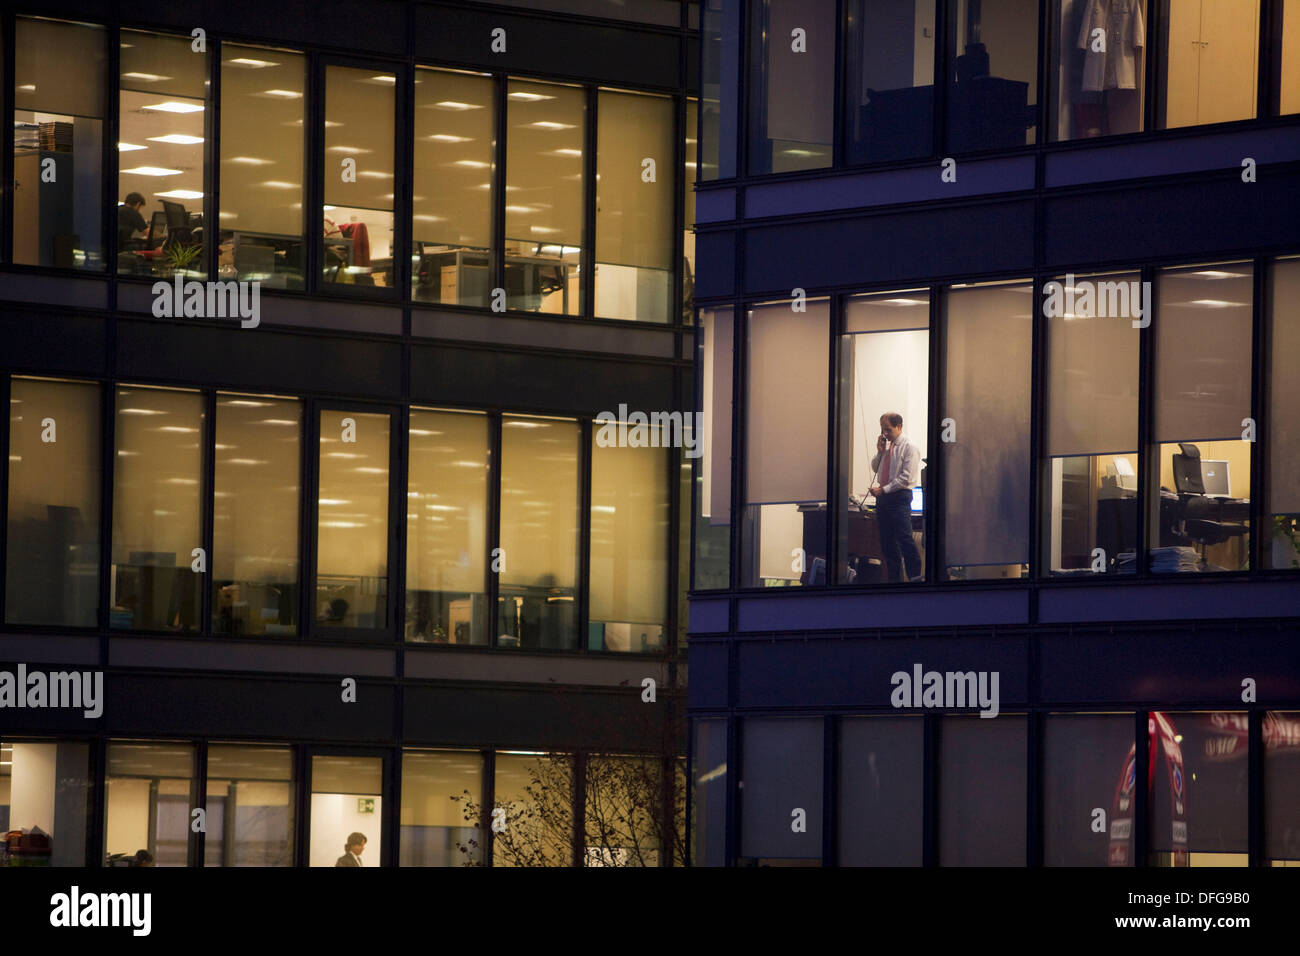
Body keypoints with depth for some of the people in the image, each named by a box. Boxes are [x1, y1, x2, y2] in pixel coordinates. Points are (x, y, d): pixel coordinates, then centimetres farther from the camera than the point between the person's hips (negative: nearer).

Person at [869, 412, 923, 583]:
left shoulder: (909, 448, -7)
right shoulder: (886, 446, 15)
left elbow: (906, 477, -14)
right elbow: (875, 467, 25)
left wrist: (884, 489, -16)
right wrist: (880, 452, 7)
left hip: (899, 497, -7)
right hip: (883, 497, 7)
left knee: (905, 539, -13)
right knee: (887, 542, 7)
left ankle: (915, 577, -10)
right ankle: (895, 578, 12)